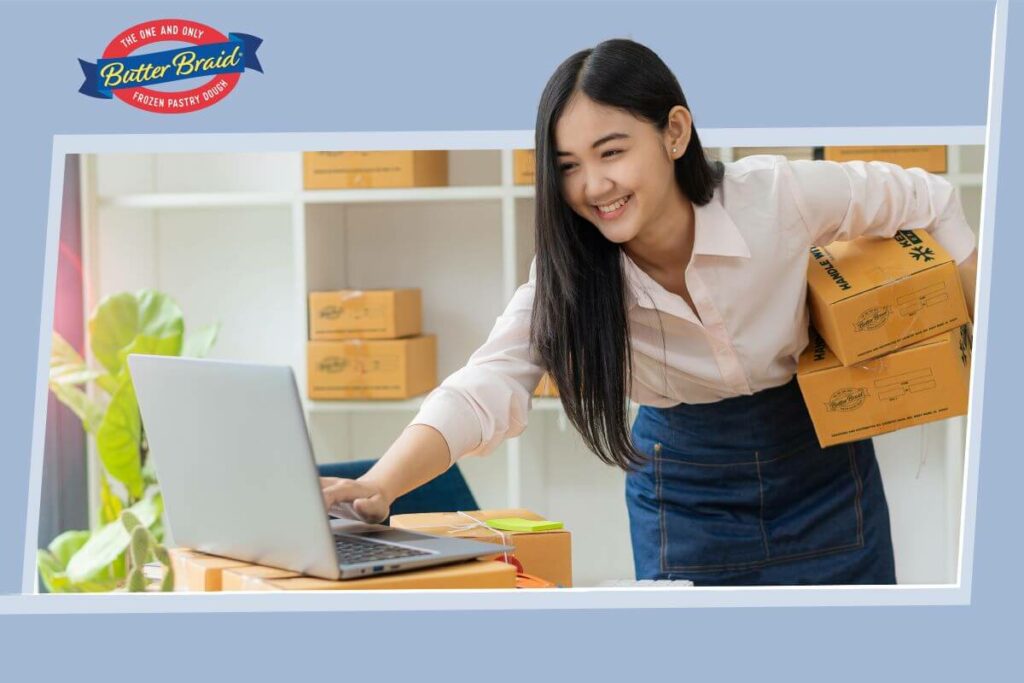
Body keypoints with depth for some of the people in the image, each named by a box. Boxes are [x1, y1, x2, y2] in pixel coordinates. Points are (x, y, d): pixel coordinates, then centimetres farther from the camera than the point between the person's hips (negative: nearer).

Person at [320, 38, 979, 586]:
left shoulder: (777, 195, -23)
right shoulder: (569, 272, -20)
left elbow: (929, 202, -6)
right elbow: (484, 389, -33)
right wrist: (380, 486, -50)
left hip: (819, 465, 0)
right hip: (684, 487, 1)